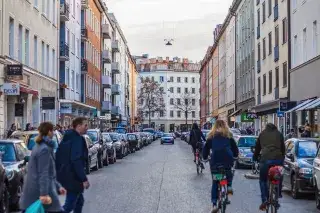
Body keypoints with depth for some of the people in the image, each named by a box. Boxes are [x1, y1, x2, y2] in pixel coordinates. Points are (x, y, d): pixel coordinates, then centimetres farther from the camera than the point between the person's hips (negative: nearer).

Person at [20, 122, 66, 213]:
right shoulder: (45, 149, -13)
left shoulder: (38, 146, 17)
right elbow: (43, 173, -20)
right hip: (39, 191, -10)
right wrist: (44, 194, -23)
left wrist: (58, 186, 23)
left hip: (31, 190, 10)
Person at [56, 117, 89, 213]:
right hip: (73, 177, -10)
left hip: (65, 175, 10)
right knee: (69, 205, -7)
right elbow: (76, 160, -25)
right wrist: (84, 179, -24)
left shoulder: (68, 137, 13)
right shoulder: (77, 139, -17)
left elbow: (58, 155, 17)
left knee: (79, 201, 21)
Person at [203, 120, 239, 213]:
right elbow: (235, 148, 18)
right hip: (228, 160, 0)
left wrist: (205, 157, 31)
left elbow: (206, 148, 15)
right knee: (229, 172, 33)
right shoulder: (228, 135, 16)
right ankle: (229, 186, 7)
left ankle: (214, 204, 1)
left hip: (215, 161, 0)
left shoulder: (211, 136, 16)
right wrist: (235, 155, 37)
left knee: (215, 183, 9)